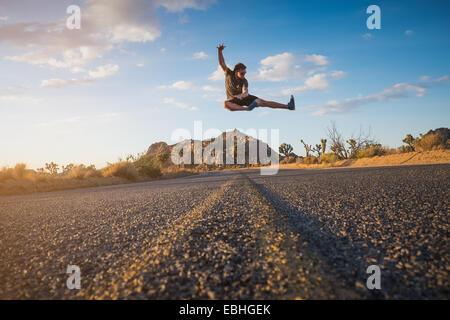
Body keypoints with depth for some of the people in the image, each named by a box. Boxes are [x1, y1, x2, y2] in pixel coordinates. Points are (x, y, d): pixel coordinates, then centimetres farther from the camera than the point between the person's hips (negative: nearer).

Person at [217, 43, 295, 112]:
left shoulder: (244, 81, -14)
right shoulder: (229, 73, -11)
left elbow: (245, 93, -27)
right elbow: (222, 63, -21)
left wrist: (241, 95, -53)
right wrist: (220, 51, -36)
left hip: (243, 98, 1)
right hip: (233, 101, -1)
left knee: (263, 102, -13)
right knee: (225, 104, -38)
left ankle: (288, 106, -17)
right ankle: (247, 108, -47)